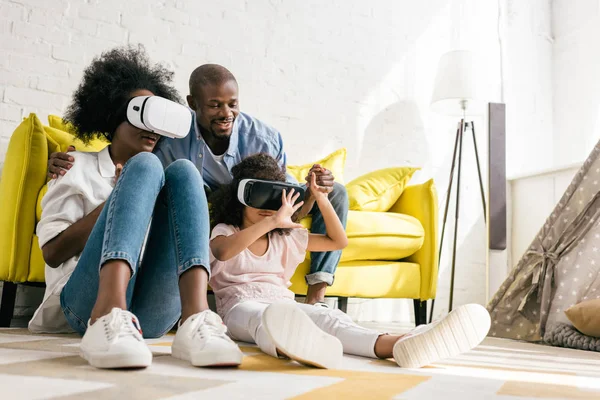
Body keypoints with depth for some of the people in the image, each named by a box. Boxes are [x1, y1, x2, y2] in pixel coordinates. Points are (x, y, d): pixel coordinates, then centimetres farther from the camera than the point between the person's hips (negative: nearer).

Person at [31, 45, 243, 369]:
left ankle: (195, 320, -36)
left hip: (150, 313, 3)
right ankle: (107, 318, -42)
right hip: (88, 302, -2)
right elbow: (52, 251, 6)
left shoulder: (158, 181, 28)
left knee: (183, 170, -13)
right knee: (145, 165, -18)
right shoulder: (79, 165, 18)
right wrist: (116, 199, 0)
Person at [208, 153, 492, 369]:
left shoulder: (286, 238, 22)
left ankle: (398, 345, -62)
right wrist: (273, 221, -29)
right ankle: (292, 344, -82)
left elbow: (338, 241, 19)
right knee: (262, 316, -43)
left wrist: (322, 200, 8)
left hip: (284, 306, 4)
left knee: (330, 318, -30)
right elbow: (222, 252, -21)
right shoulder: (224, 231, 8)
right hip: (240, 307, -4)